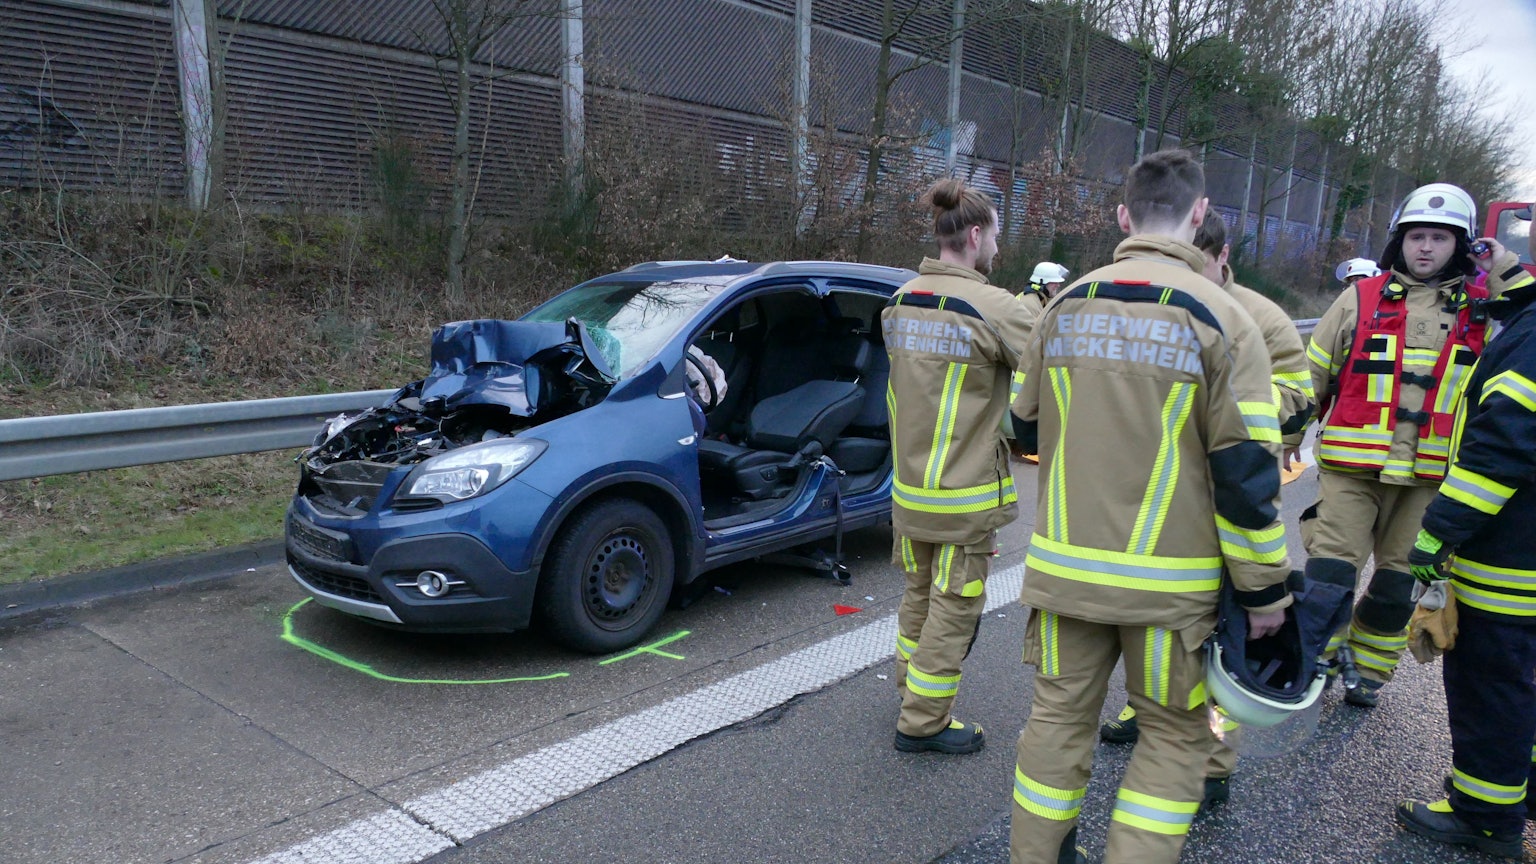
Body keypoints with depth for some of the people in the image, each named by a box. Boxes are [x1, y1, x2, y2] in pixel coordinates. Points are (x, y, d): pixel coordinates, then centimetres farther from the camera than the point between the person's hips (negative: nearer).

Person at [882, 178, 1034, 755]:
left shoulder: (900, 301, 4)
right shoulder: (990, 307, -19)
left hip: (908, 484, 8)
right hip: (965, 493, -7)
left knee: (919, 594, 24)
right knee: (954, 611, 6)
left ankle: (911, 688, 40)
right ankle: (923, 723, 16)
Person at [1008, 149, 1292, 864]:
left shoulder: (1062, 308, 2)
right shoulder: (1221, 319, -10)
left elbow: (1026, 428, 13)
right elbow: (1247, 472, -12)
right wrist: (1263, 590, -3)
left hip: (1063, 566, 4)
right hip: (1169, 583, -3)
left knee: (1058, 718, 16)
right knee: (1174, 739, 15)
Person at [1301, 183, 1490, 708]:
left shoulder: (1482, 310, 8)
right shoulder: (1361, 299, 5)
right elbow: (1310, 374, 10)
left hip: (1429, 477, 2)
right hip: (1352, 466, -1)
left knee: (1400, 583, 9)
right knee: (1330, 567, -7)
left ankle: (1368, 669, 27)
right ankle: (1319, 655, 13)